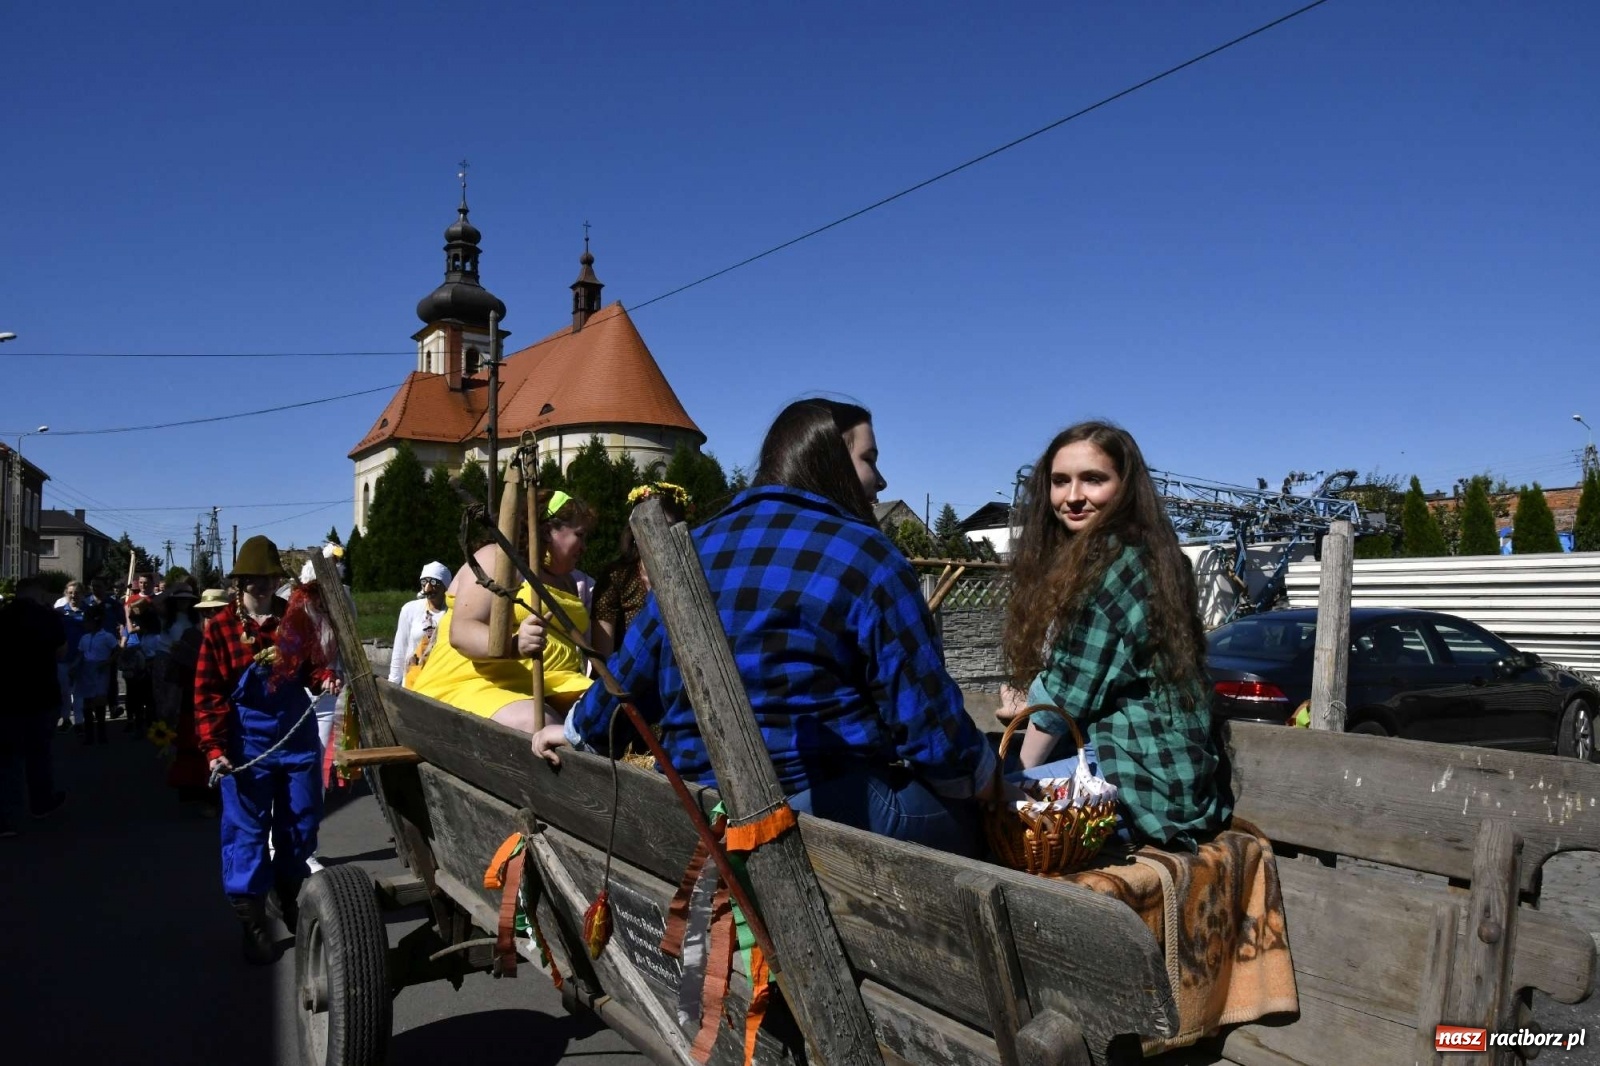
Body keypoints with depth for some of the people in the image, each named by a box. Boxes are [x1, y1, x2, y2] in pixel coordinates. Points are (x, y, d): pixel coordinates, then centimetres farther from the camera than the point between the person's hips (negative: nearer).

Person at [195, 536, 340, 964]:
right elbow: (208, 693, -8)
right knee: (246, 831, 3)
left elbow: (313, 663, 11)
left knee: (301, 824, 13)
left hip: (298, 736, 3)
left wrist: (324, 678, -13)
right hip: (247, 742, -3)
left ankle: (291, 899, 35)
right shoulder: (220, 627, -6)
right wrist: (214, 748, -15)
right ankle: (253, 923, 14)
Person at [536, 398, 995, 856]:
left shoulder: (696, 549, 13)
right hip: (833, 806, -7)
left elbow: (633, 668, 23)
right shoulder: (864, 556, -6)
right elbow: (926, 712, -9)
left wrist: (578, 730, 41)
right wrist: (976, 775, 10)